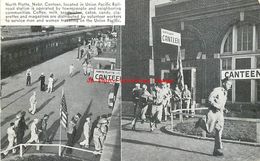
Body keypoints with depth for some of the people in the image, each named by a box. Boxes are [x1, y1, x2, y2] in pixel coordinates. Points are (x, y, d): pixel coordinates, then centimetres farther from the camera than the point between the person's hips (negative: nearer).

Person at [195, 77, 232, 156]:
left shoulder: (225, 93, 19)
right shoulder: (217, 90, -7)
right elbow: (210, 99, -16)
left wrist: (224, 109, 10)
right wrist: (217, 106, -22)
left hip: (220, 113, 7)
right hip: (213, 112, -6)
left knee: (219, 131, -3)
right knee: (209, 130, -6)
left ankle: (217, 150, -1)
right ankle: (202, 121, 25)